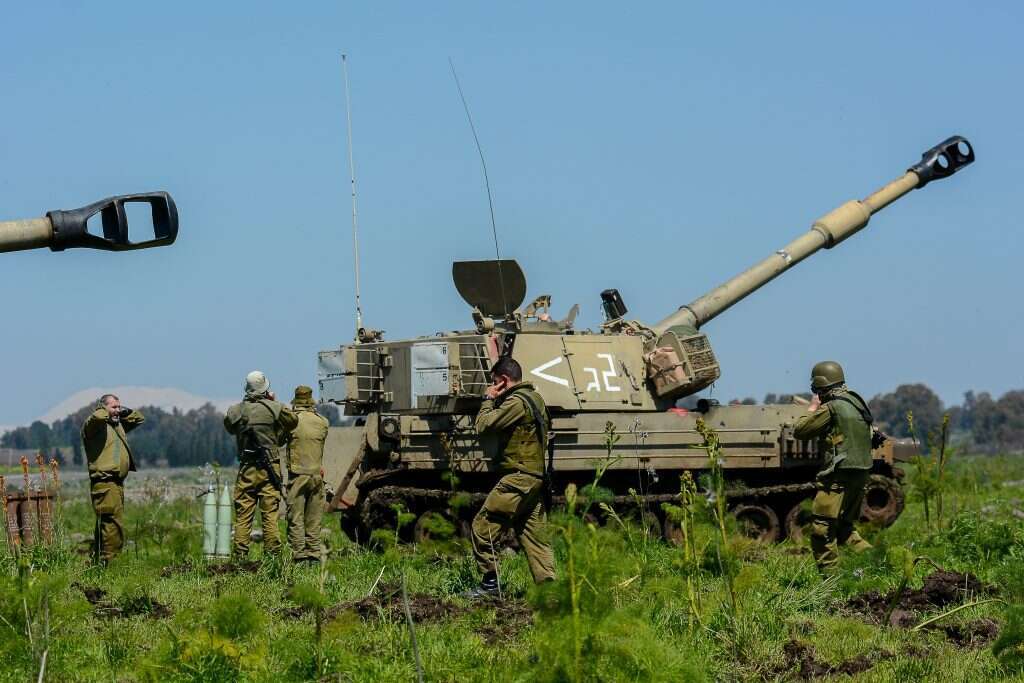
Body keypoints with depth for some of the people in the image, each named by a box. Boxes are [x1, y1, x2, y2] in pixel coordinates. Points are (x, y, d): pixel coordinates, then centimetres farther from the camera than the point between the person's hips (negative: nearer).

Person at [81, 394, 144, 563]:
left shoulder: (118, 425, 19)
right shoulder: (95, 425, -7)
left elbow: (139, 419, 31)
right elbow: (97, 417, -30)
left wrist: (125, 412, 14)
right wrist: (105, 410, -8)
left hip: (117, 483, 10)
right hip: (105, 484, -10)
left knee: (104, 527, 14)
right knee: (113, 525, -15)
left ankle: (97, 560, 19)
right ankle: (107, 561, -16)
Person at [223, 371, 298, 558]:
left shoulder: (235, 411, -2)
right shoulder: (275, 408, -7)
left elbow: (230, 428, 17)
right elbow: (293, 421, 10)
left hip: (247, 469, 1)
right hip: (270, 469, -1)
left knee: (243, 516, 5)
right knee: (270, 515, 2)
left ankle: (240, 555, 3)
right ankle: (272, 554, 1)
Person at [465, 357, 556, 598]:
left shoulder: (517, 401, -14)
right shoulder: (534, 398, 17)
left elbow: (483, 426, -16)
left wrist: (488, 400, -2)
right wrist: (495, 401, 9)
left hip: (518, 476, -10)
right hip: (536, 476, 10)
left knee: (483, 526, -5)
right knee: (532, 534, 11)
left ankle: (490, 582, -4)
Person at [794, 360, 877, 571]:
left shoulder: (831, 407, -13)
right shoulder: (856, 402, 13)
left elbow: (799, 431, -10)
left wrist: (812, 408, 8)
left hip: (839, 475, -9)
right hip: (861, 472, 9)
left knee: (822, 529, -5)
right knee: (843, 526, 20)